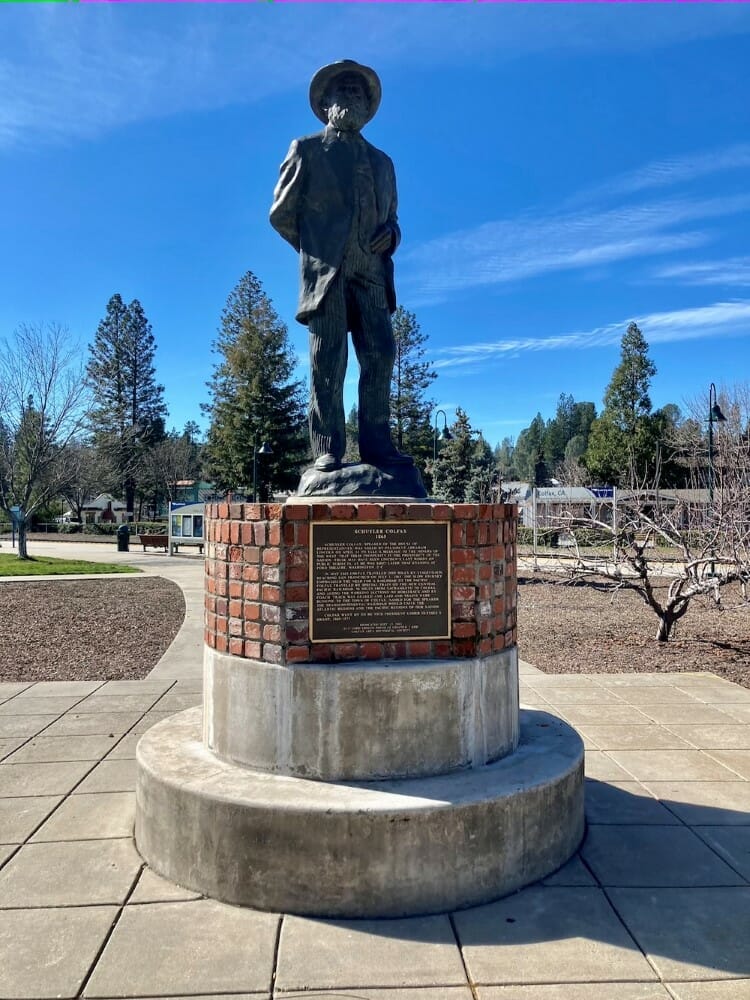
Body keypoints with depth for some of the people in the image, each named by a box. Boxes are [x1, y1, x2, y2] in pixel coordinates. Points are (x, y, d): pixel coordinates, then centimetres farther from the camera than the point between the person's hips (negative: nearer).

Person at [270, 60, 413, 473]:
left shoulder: (382, 161, 26)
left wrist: (390, 233, 4)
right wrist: (315, 252, 9)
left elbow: (390, 216, 28)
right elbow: (281, 213, 12)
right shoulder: (307, 150, 15)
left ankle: (376, 444, -6)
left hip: (370, 273, 4)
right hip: (326, 271, -3)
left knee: (380, 355, -8)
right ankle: (327, 450, -8)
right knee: (327, 361, -8)